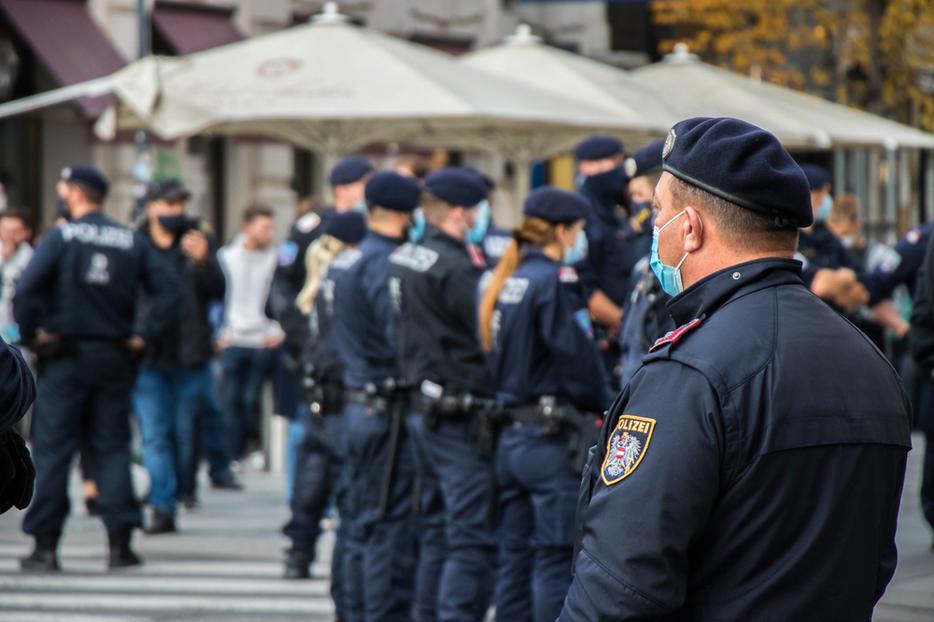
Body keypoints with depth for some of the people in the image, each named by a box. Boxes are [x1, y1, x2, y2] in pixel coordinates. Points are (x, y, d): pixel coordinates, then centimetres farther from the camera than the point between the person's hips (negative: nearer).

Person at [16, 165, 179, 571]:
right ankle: (120, 542, 3)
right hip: (114, 358, 3)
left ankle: (45, 546, 0)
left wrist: (32, 333, -7)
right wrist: (145, 336, 2)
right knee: (112, 449, 9)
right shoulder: (131, 243, 5)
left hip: (65, 358, -3)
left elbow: (26, 289, -19)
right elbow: (168, 289, -1)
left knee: (52, 450, 1)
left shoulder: (61, 237, -8)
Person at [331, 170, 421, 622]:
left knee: (364, 525, 14)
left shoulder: (345, 262, 13)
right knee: (391, 527, -5)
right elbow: (403, 339, -21)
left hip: (356, 404, 9)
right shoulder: (386, 263, -17)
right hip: (388, 410, -9)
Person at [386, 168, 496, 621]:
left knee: (436, 532, 17)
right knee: (472, 538, -7)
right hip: (462, 414, -10)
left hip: (422, 408, 10)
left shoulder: (402, 258, 9)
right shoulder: (455, 268, -19)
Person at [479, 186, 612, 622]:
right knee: (557, 561, -4)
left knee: (516, 555, 12)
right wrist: (602, 408, -3)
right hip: (554, 439, -8)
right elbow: (578, 358, -16)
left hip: (512, 435, 8)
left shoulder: (506, 281, 11)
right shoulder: (555, 280, -13)